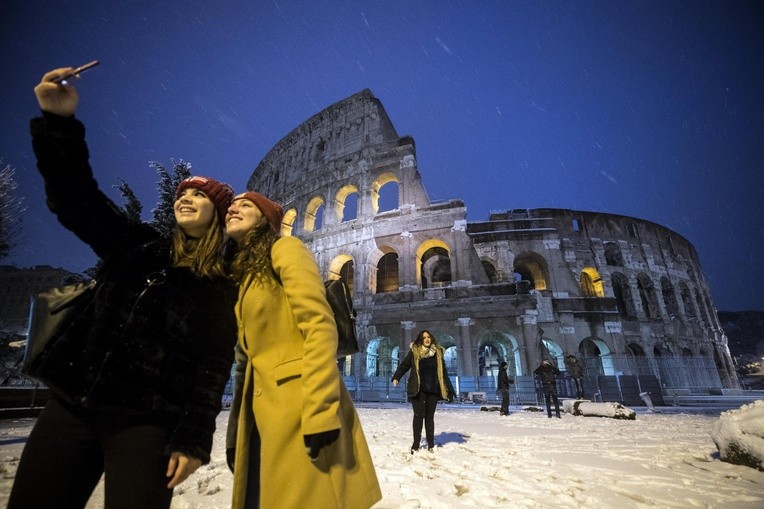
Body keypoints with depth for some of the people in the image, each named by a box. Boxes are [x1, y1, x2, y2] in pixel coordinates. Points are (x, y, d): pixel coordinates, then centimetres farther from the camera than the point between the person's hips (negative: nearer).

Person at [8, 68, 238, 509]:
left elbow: (215, 363, -7)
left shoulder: (221, 287, -4)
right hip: (72, 407, 4)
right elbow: (77, 200, -2)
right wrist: (59, 122, -14)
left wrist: (194, 437, -12)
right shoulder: (137, 247, 7)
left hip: (146, 423, -4)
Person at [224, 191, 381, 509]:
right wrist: (235, 434, 16)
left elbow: (320, 326, -15)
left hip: (297, 410, -8)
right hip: (263, 415, 8)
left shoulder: (285, 248, -2)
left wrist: (319, 414, -22)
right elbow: (245, 361, 18)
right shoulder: (242, 275, 21)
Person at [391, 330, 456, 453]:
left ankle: (431, 444, 17)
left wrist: (449, 389, 11)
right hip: (418, 389, -2)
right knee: (419, 415, -2)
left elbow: (443, 372, 12)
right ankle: (416, 444, 7)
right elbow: (404, 365, 3)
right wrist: (396, 377, -8)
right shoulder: (414, 351, -1)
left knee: (430, 416, 9)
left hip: (433, 390, 2)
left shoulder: (438, 352, 6)